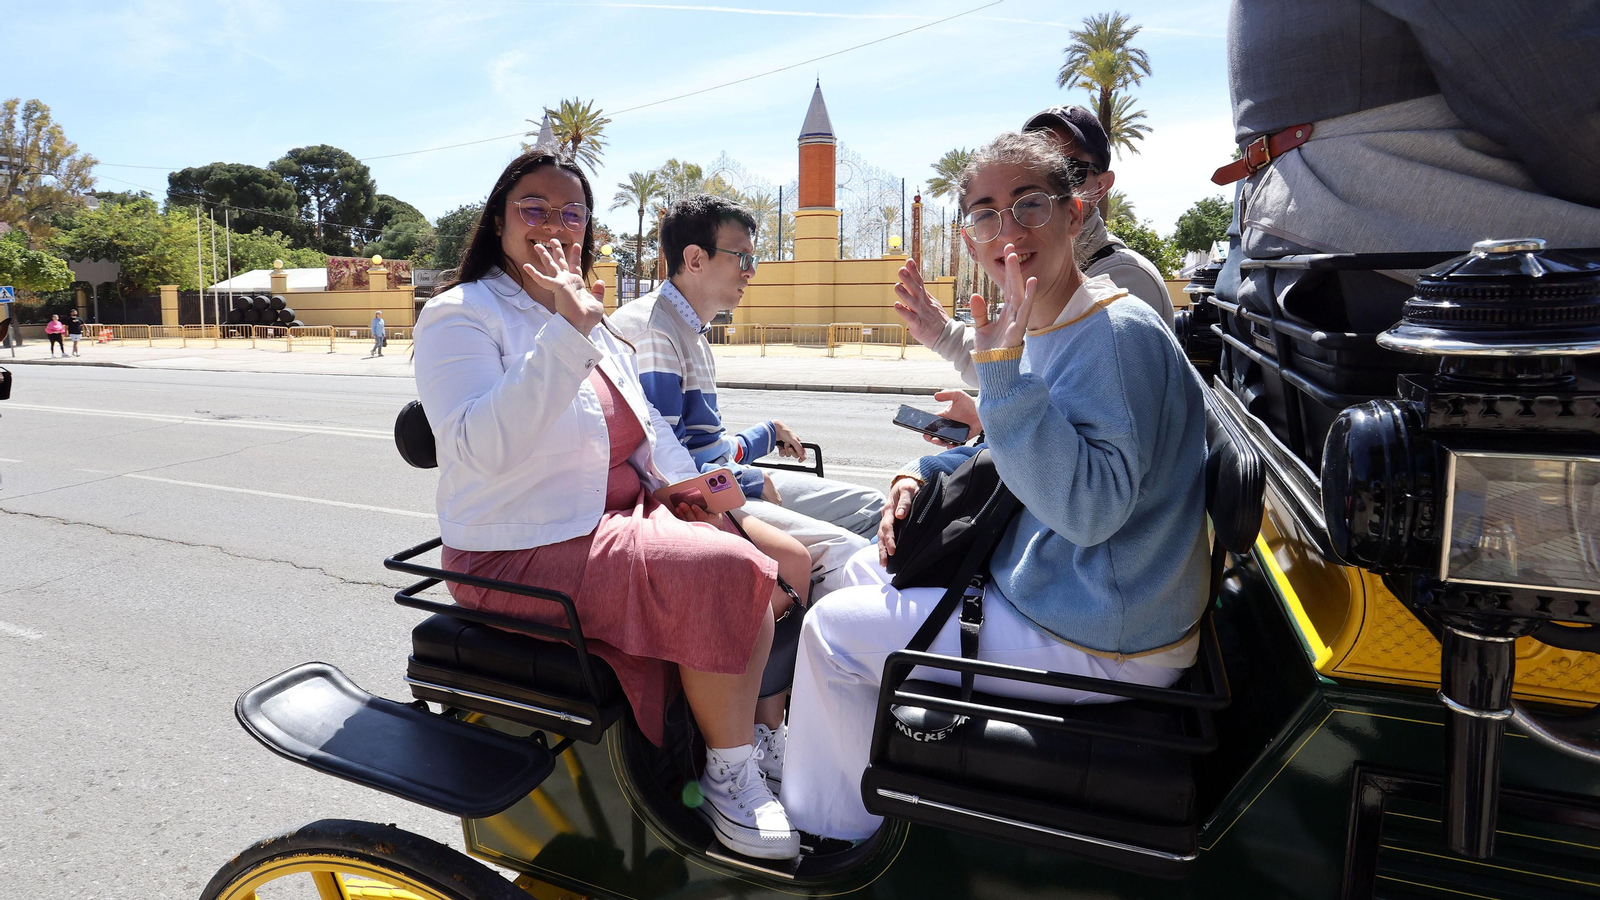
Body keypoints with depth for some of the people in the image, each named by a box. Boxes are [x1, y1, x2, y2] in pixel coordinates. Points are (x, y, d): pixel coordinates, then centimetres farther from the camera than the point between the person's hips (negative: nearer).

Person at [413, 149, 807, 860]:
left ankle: (767, 735, 14)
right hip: (528, 554, -8)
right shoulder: (459, 315, -9)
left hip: (626, 514, 9)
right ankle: (729, 773, -9)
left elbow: (646, 421, 24)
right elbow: (482, 448, -26)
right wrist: (566, 330, -31)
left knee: (790, 560, -2)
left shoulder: (590, 318, 17)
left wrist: (681, 479, 4)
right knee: (727, 570, -28)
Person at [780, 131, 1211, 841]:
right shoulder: (1040, 331, 9)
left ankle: (835, 831, 19)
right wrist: (922, 475, 4)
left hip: (1100, 645, -10)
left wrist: (1004, 374, -35)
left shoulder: (1119, 334, -23)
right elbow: (1015, 456, 21)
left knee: (833, 629, -7)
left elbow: (1089, 507, -32)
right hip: (1038, 584, 10)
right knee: (868, 570, 20)